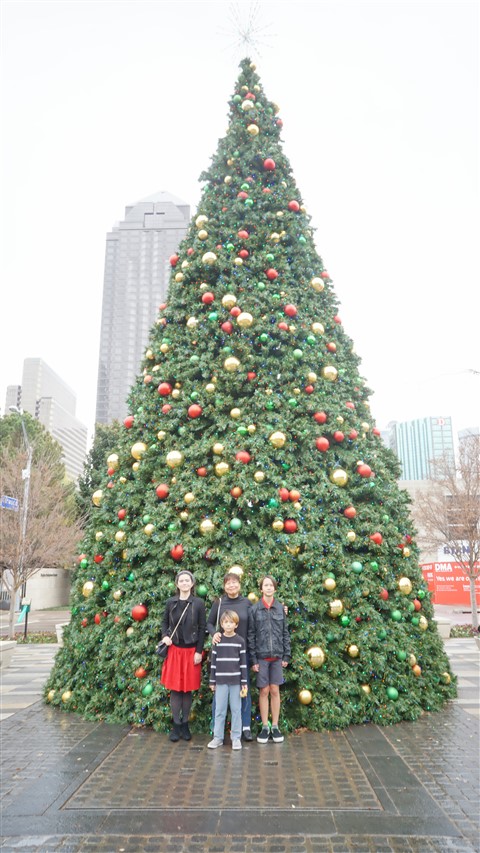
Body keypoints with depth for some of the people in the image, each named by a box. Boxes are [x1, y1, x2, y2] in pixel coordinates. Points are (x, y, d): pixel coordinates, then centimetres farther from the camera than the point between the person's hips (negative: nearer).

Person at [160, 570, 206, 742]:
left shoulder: (198, 603, -4)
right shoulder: (171, 602, 2)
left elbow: (202, 628, -3)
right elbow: (165, 622, 12)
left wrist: (199, 652, -6)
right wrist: (165, 636, -8)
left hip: (191, 650, -1)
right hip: (174, 649, 1)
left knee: (188, 688, 6)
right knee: (175, 688, 5)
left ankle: (185, 724, 20)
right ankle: (176, 725, 17)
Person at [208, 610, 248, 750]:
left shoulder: (240, 641, -1)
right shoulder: (218, 641, 2)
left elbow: (243, 662, 0)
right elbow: (213, 662, 5)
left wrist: (244, 682, -3)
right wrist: (212, 681, 4)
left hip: (236, 681, -1)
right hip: (221, 680, 1)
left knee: (236, 709, 5)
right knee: (220, 710, 6)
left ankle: (236, 738, 15)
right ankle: (218, 737, 16)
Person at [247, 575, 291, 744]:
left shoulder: (280, 608, 3)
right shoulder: (255, 609, -3)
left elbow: (285, 633, 6)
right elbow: (251, 635, -2)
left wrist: (286, 656, 2)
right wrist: (253, 659, -6)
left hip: (277, 656, 1)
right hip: (261, 656, -1)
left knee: (275, 691, 6)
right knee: (264, 691, 4)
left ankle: (275, 727, 17)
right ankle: (265, 727, 16)